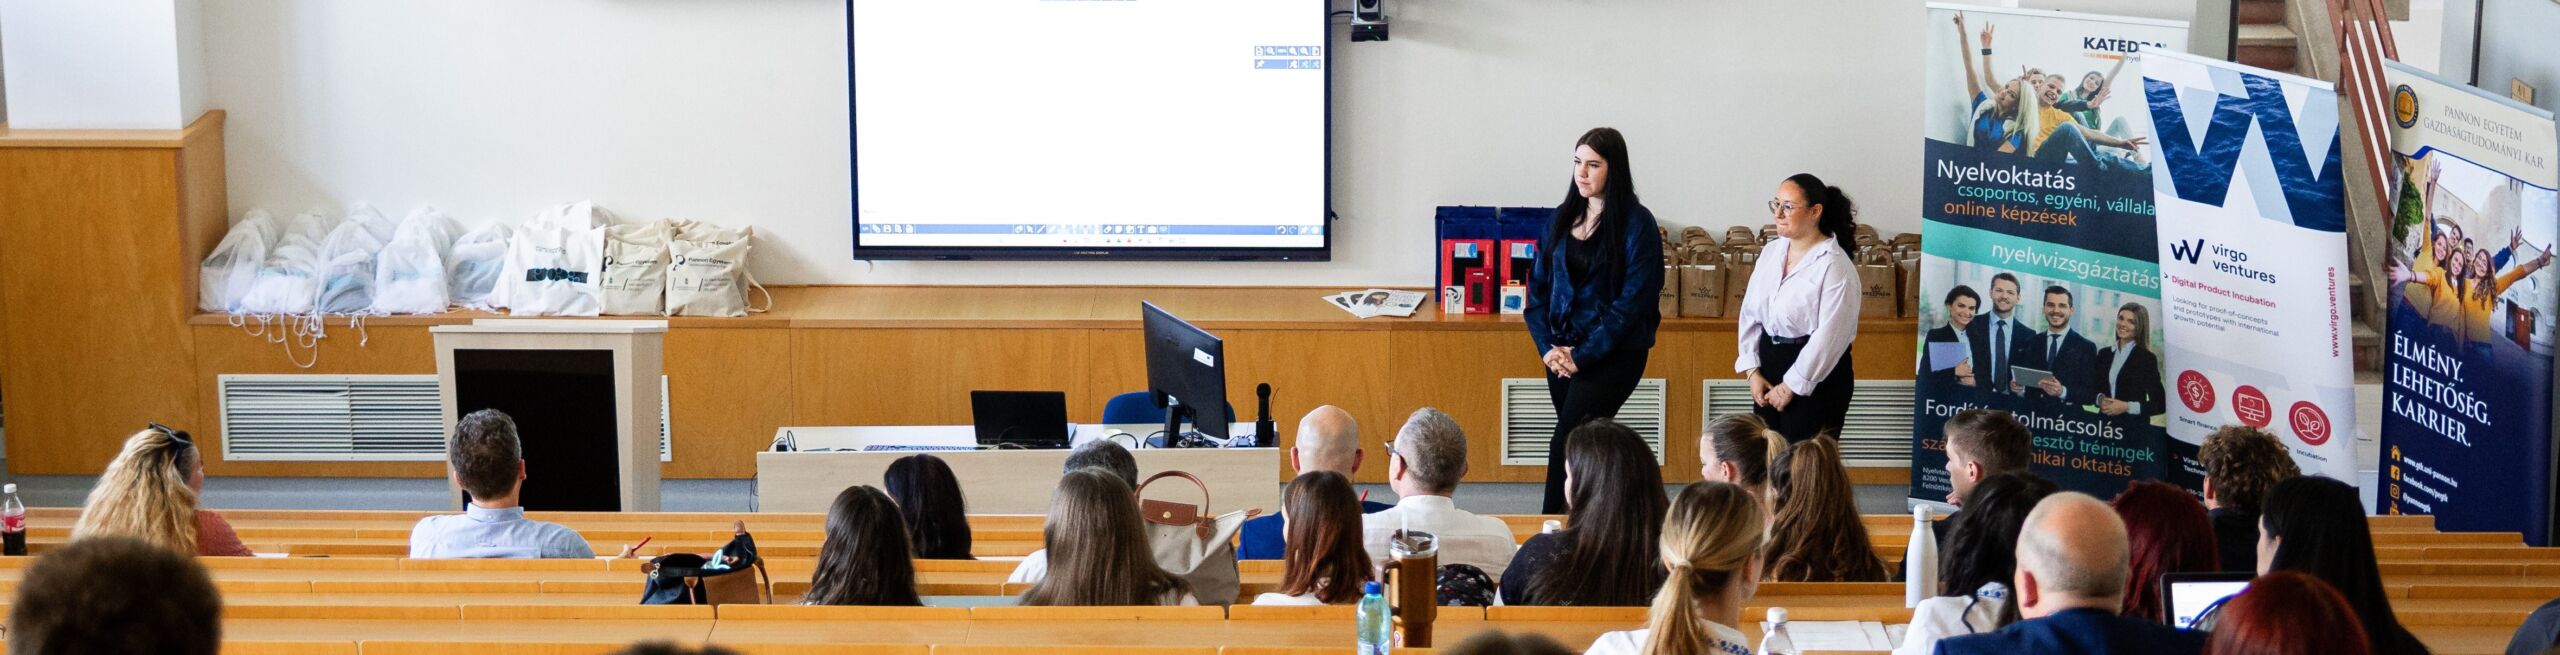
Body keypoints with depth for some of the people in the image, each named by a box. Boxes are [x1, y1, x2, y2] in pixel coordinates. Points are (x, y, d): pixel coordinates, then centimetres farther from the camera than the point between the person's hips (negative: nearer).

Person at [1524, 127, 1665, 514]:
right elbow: (1538, 286, 10)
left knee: (1566, 443, -16)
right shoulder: (1563, 218, 9)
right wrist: (1547, 347, -4)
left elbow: (1632, 300, -13)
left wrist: (1583, 355, -15)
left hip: (1614, 354, -6)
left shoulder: (1636, 223, -9)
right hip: (1563, 353, 6)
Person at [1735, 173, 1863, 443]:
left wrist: (1791, 386, -14)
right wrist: (1752, 371, 1)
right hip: (1768, 366, 7)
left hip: (1815, 378, -7)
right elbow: (1750, 312, 9)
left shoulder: (1835, 266, -14)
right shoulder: (1771, 251, 7)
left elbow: (1829, 336, -17)